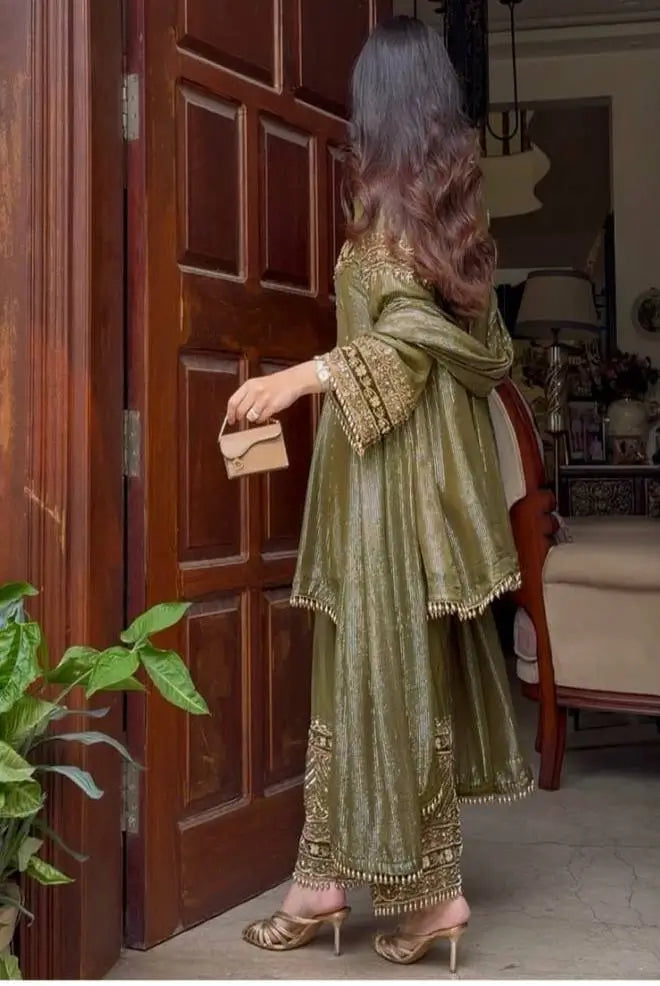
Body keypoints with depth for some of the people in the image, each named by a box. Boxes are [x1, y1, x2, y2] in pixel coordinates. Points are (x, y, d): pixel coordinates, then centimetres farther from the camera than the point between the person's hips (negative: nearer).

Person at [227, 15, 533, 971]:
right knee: (422, 661, 10)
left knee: (390, 665, -3)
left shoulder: (389, 194, -8)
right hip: (438, 454, 9)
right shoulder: (455, 195, 14)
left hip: (394, 463, -9)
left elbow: (412, 328, -19)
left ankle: (432, 887, 6)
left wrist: (302, 375, -25)